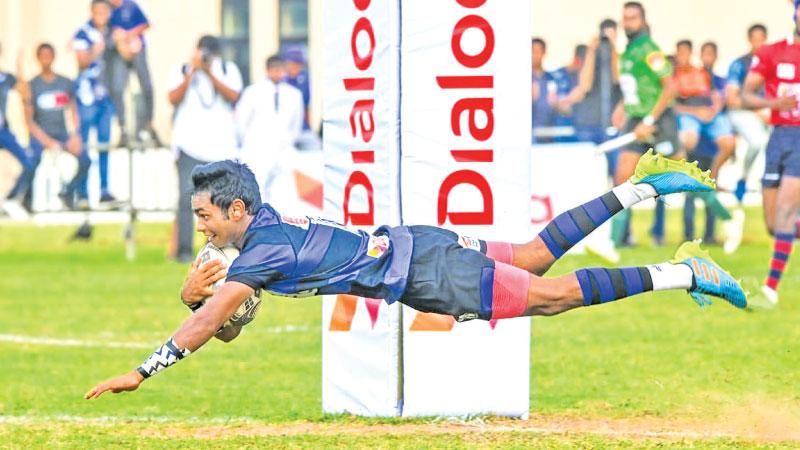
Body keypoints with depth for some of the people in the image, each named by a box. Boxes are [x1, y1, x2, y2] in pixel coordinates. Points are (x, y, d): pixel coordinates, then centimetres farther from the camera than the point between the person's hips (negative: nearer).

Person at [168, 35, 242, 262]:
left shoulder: (228, 69, 11)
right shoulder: (181, 71, 9)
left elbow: (233, 96, -5)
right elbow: (174, 98, -6)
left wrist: (209, 72, -13)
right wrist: (191, 73, -13)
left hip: (221, 145, 2)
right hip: (189, 145, -2)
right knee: (187, 196, -12)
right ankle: (184, 249, -11)